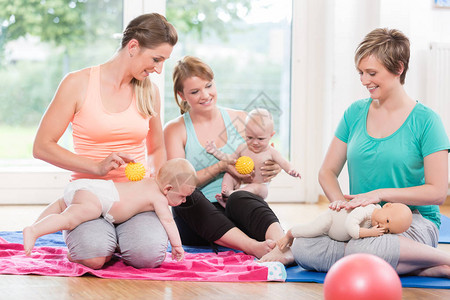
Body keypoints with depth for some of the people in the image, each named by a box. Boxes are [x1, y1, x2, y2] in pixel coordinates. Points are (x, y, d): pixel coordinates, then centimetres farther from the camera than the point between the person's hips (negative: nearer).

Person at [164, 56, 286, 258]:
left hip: (237, 214, 1)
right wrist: (222, 167, -14)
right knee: (188, 197, -35)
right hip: (196, 217, -1)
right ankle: (253, 247, -56)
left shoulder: (239, 120, 13)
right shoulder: (175, 130, 8)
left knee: (240, 198, -34)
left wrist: (272, 169, -9)